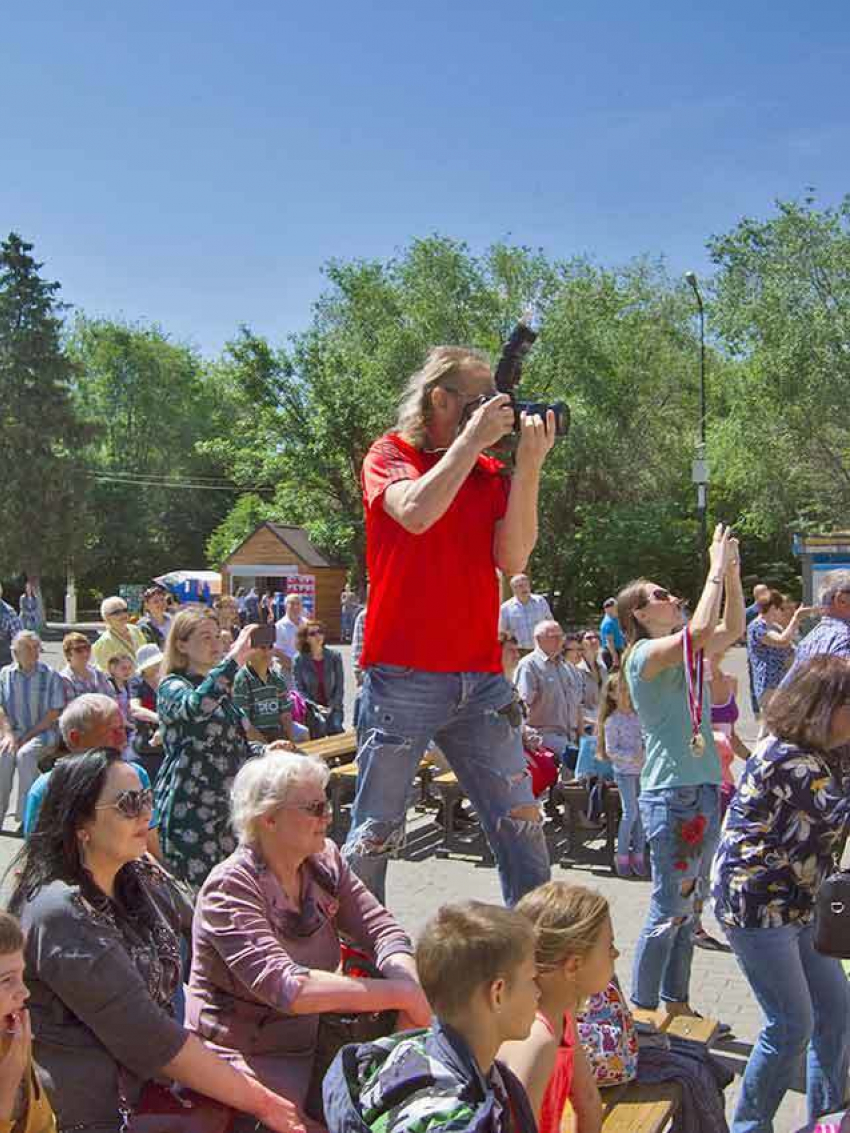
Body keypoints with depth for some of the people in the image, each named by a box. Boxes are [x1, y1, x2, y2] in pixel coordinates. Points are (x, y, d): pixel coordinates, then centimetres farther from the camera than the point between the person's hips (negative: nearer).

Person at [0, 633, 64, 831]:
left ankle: (25, 815, -26)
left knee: (25, 754, -31)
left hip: (43, 732, -2)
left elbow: (54, 713, -4)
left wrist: (28, 736, -11)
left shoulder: (50, 675, 1)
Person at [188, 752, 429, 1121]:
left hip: (315, 1042, 6)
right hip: (249, 1059, -6)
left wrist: (412, 991, -24)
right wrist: (400, 994, -33)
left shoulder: (325, 862, 1)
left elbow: (383, 931, -3)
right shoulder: (229, 888, -20)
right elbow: (284, 986, -30)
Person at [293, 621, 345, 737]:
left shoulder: (334, 656, 3)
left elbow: (340, 686, 3)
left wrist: (331, 707, -9)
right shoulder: (299, 660, 0)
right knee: (320, 724, -30)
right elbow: (298, 689, -1)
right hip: (312, 707, -1)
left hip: (333, 706, 2)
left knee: (335, 726, -26)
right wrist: (315, 706, -13)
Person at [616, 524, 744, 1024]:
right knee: (670, 908, -2)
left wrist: (732, 575, 6)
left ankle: (675, 1003, 27)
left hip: (703, 789, 9)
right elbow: (701, 631, -27)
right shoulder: (645, 654, -12)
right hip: (671, 793, -9)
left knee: (691, 904, 15)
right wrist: (717, 568, -17)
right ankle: (642, 1008, 11)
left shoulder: (682, 654, 14)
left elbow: (732, 630, 18)